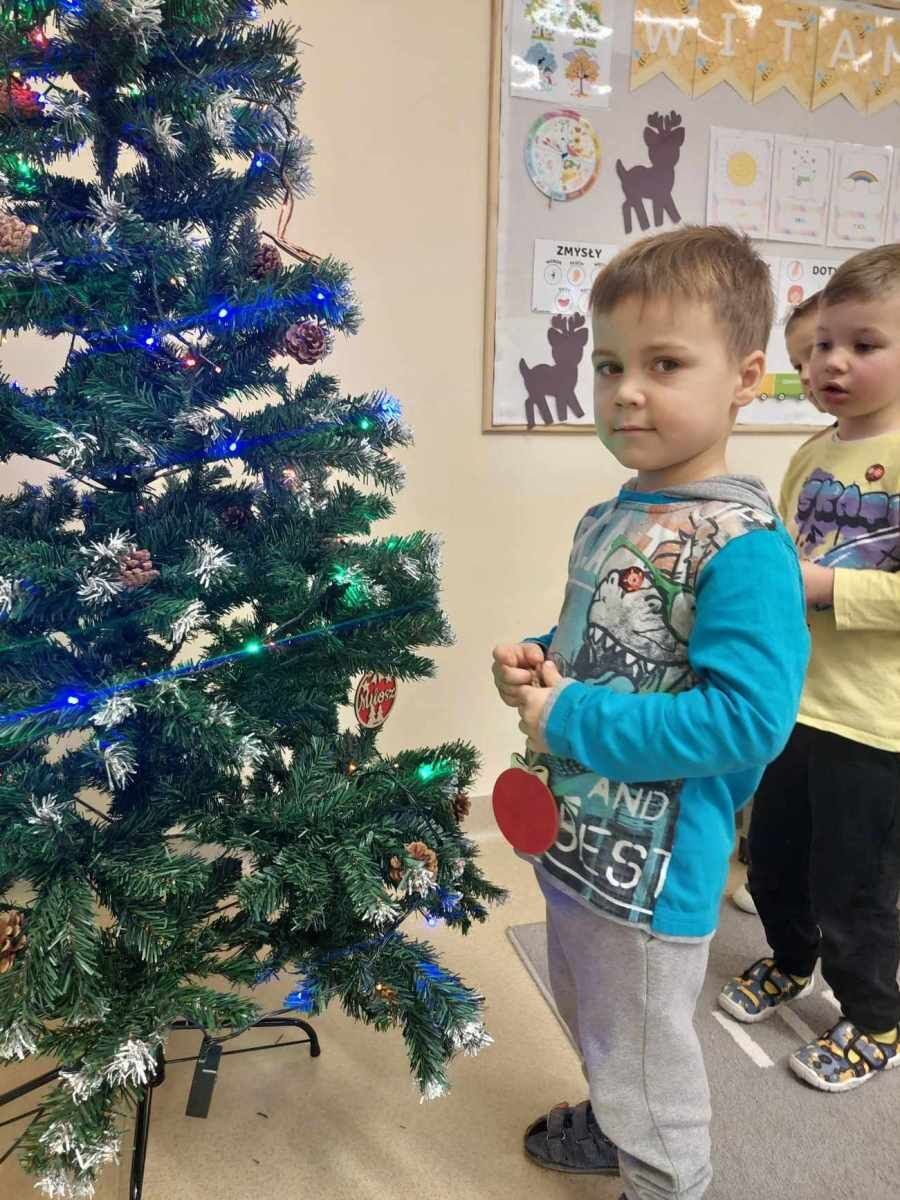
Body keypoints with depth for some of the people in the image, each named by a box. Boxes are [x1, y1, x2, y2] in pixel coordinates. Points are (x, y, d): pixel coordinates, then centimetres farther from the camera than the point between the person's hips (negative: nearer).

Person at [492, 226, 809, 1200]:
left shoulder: (744, 547, -24)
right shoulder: (605, 521, 2)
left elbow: (748, 717, -30)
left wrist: (572, 719, -26)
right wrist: (537, 665, -5)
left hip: (653, 867, -8)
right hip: (573, 837, 9)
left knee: (645, 1056, 16)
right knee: (589, 1015, 31)